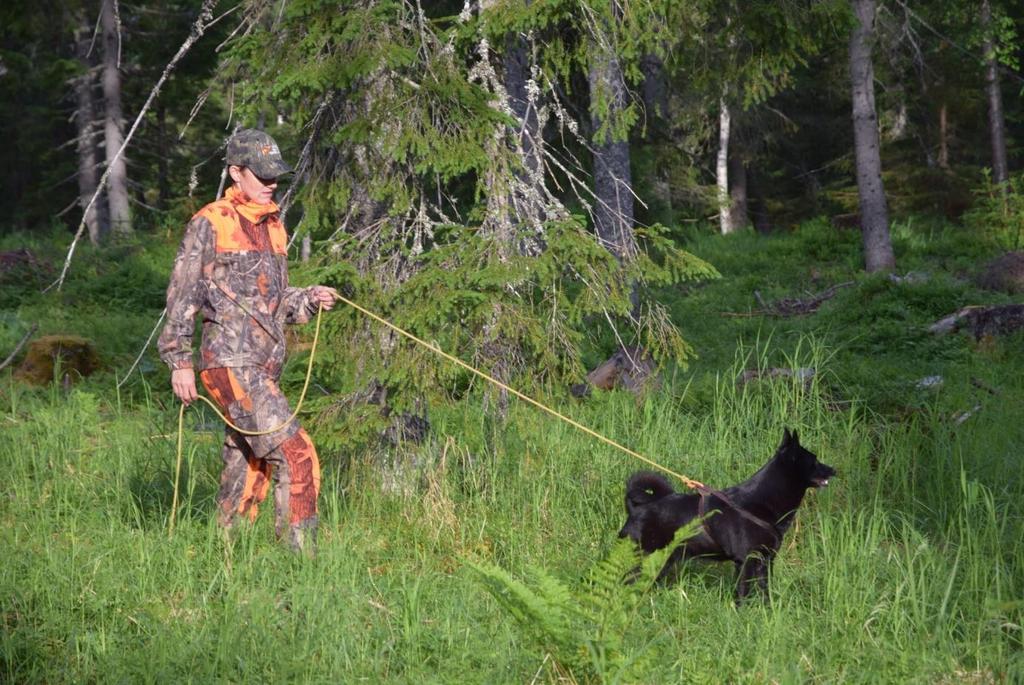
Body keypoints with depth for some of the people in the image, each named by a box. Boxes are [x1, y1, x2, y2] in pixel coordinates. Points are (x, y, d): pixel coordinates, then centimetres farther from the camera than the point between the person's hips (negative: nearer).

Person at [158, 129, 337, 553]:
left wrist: (309, 300, 6)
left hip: (263, 366, 8)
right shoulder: (210, 224, -6)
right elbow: (182, 294, -6)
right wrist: (180, 361, -10)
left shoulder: (272, 226, 18)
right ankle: (300, 555, -13)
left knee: (248, 471, 10)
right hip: (230, 362, -8)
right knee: (295, 456, -15)